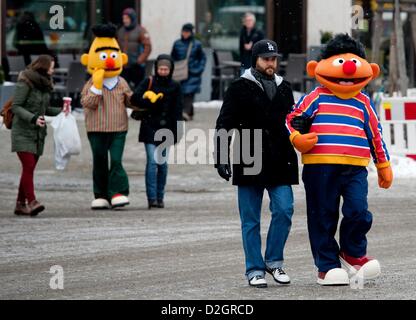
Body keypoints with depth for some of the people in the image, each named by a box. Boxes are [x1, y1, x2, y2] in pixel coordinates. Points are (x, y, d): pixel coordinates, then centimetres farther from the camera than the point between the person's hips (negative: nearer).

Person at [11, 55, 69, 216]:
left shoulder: (44, 84, 13)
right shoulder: (24, 83, -11)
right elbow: (16, 107, -14)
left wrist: (61, 111, 3)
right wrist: (33, 118, -27)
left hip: (38, 133, 7)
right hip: (23, 132, -7)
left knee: (29, 169, 5)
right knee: (28, 166, -17)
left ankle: (20, 204, 8)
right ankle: (31, 202, -25)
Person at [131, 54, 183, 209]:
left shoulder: (175, 87, 7)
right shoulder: (148, 83, 2)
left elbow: (177, 110, 4)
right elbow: (135, 99, -7)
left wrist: (176, 131, -4)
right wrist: (152, 102, -18)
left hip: (166, 128, 2)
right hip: (150, 128, -2)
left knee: (163, 163, 7)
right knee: (152, 162, -11)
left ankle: (160, 198, 15)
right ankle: (152, 198, -12)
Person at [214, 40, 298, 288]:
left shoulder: (284, 89, 15)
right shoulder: (241, 88, 0)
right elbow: (224, 126, -3)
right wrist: (221, 158, -12)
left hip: (280, 164, 4)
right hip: (249, 164, -4)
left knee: (284, 210, -8)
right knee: (250, 220, 1)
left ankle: (274, 261, 9)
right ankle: (255, 270, 8)